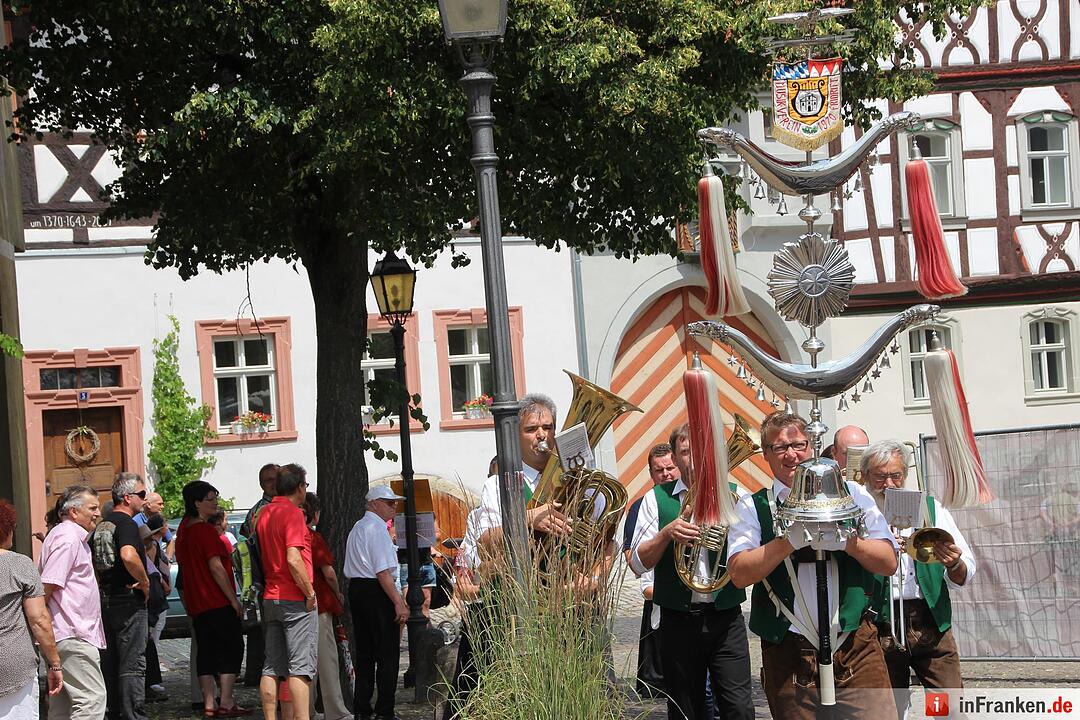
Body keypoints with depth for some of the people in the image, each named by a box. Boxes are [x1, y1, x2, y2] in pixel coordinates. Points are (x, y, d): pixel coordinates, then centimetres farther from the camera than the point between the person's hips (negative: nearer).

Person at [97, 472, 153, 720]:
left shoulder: (102, 525, 13)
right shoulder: (126, 523, -15)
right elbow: (128, 555, -33)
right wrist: (144, 581, -20)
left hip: (106, 602, 9)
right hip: (129, 602, -9)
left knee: (110, 663, 14)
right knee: (132, 664, -5)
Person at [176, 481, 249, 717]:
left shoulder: (184, 528, 12)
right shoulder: (205, 530, -15)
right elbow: (216, 567, -19)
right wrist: (233, 599, -15)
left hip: (197, 604, 9)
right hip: (218, 601, -8)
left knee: (206, 651, 9)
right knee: (232, 647, -3)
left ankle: (209, 704, 7)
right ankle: (226, 702, -7)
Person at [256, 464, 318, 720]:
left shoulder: (264, 513, 13)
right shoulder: (293, 513, -13)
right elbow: (293, 559, -22)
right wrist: (310, 592, -14)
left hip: (270, 598, 8)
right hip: (295, 599, -8)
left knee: (271, 668, 8)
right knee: (300, 667, -7)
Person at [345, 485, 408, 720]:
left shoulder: (357, 528, 19)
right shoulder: (376, 527, -12)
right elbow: (383, 571, -19)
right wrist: (399, 603, -19)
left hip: (356, 588, 10)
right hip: (376, 592, -10)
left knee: (364, 651, 13)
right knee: (387, 654, -5)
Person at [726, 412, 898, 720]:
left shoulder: (852, 495, 10)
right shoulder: (751, 508, 5)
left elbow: (889, 563, 5)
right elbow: (739, 574, -9)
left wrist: (848, 540, -13)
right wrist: (790, 540, -19)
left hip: (857, 646, 1)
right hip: (788, 656, -1)